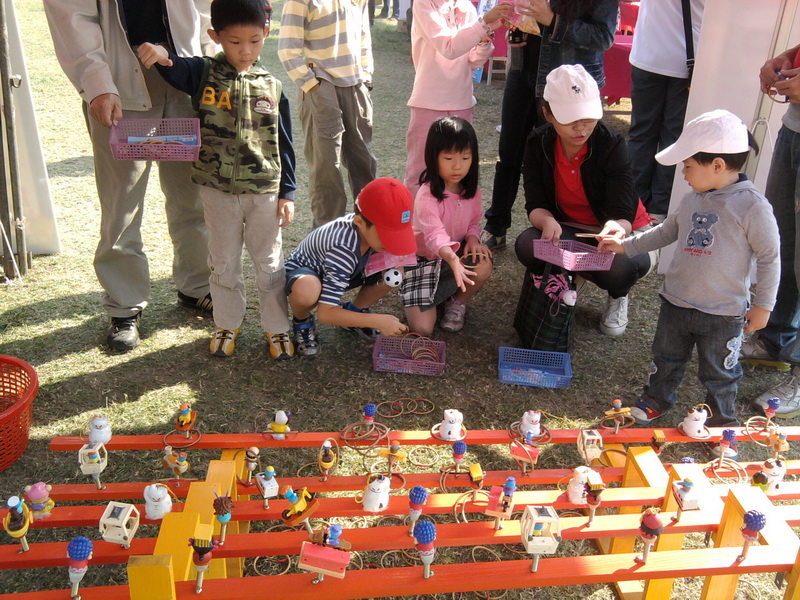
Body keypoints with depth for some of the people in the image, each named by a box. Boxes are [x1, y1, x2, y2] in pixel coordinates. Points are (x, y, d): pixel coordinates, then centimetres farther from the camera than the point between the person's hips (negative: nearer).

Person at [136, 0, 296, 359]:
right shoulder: (204, 74, -3)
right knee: (223, 263, 14)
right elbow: (176, 69, -25)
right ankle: (226, 324, 32)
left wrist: (287, 192, 1)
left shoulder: (271, 87, 0)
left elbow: (284, 144, 3)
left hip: (265, 191, 0)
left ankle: (277, 328, 26)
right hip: (217, 190, 0)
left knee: (270, 264, 11)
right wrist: (160, 55, -49)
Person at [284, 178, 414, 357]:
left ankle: (354, 310, 9)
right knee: (306, 291, -43)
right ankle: (302, 322, -7)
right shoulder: (344, 249, -41)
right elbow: (325, 313, -41)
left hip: (336, 271, 6)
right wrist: (378, 321, -42)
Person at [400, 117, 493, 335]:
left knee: (483, 266, -30)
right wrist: (451, 258, -64)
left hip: (456, 255, 5)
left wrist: (472, 238, -17)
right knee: (422, 329, -17)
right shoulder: (427, 196, -28)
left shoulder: (471, 191, -6)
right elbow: (435, 234, -42)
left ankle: (457, 301, 3)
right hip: (423, 260, -4)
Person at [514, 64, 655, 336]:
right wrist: (548, 222, -41)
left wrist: (616, 229, -52)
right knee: (527, 246, -29)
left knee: (618, 268, -37)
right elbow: (535, 205, -16)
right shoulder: (538, 145, -13)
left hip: (621, 230, -2)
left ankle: (618, 297, 5)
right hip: (567, 229, 3)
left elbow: (624, 214, -26)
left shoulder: (612, 145, -22)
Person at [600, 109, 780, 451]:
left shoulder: (752, 206, -18)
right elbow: (667, 231, 17)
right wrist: (626, 245, 12)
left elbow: (769, 258, -11)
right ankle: (656, 400, 46)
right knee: (666, 358, 22)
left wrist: (763, 305, -9)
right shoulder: (694, 199, 0)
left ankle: (722, 422, 35)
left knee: (719, 373, 13)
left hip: (723, 313, -5)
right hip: (676, 301, 6)